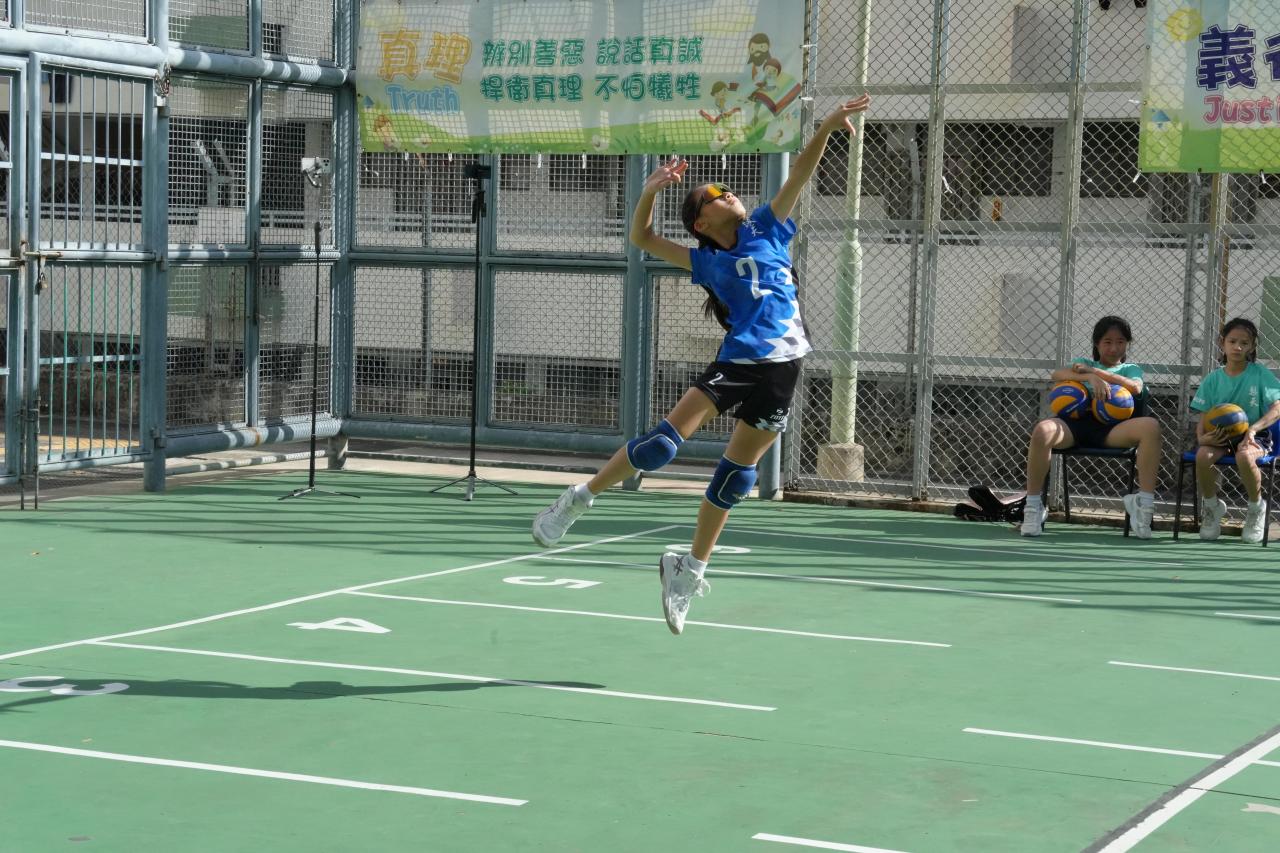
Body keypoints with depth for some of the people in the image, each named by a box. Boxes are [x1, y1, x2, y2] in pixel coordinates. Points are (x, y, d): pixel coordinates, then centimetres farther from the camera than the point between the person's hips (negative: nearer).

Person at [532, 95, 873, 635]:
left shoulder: (767, 230, 13)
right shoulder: (707, 261, 6)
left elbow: (799, 174, 9)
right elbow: (643, 238, 4)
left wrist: (826, 128, -2)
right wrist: (650, 192, -12)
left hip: (780, 370, 3)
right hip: (737, 362, -3)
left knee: (736, 476, 5)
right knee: (663, 442, -16)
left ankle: (689, 571, 19)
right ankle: (579, 499, 3)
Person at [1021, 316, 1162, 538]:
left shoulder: (1131, 369, 28)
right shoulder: (1084, 363, 28)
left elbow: (1135, 387, 1)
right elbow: (1058, 374, 4)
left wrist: (1095, 371, -1)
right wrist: (1090, 377, -13)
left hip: (1112, 429, 0)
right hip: (1078, 422, 0)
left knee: (1151, 426, -31)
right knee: (1042, 431, -34)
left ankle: (1144, 501, -30)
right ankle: (1033, 506, -22)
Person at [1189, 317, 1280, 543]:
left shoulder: (1260, 374, 0)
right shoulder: (1213, 379, 7)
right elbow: (1204, 415, 6)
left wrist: (1253, 428, -22)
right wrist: (1202, 437, -16)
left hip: (1253, 436, -2)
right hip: (1220, 435, 2)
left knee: (1244, 456, -38)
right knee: (1203, 456, -32)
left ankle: (1256, 507, -8)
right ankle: (1212, 505, 0)